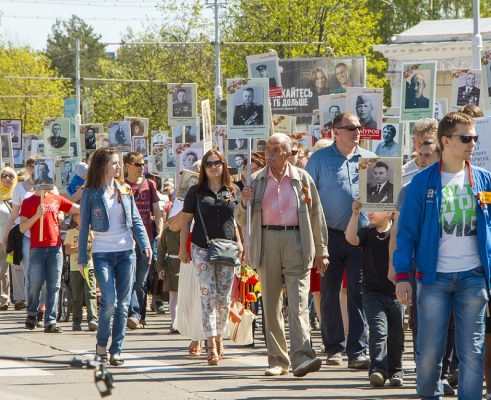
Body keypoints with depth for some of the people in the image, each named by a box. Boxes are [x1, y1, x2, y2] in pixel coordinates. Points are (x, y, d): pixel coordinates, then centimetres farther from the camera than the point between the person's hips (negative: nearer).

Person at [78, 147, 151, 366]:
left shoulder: (125, 190, 9)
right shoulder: (91, 193, -1)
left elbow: (136, 220, 11)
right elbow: (84, 225, 1)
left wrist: (145, 244, -3)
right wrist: (82, 257, -2)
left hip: (126, 251, 4)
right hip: (102, 253, -4)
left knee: (123, 303, 2)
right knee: (109, 300, -14)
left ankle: (116, 350, 8)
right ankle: (101, 344, 6)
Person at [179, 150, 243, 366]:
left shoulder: (233, 191, 11)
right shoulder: (196, 192, 4)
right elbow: (186, 221, 6)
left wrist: (239, 244, 7)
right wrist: (183, 248, 2)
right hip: (203, 249, -2)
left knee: (224, 297, 3)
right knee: (208, 295, -9)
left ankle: (219, 337, 21)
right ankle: (211, 345, -13)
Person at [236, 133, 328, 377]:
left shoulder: (302, 179, 6)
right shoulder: (256, 180, 10)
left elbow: (316, 216, 10)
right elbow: (242, 221, 13)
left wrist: (321, 252, 9)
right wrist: (244, 203, -9)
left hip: (296, 243, -2)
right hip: (267, 244, 2)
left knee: (298, 302, -12)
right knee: (271, 304, 5)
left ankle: (301, 358, -21)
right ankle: (277, 360, 12)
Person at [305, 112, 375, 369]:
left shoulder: (369, 159, 11)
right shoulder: (320, 159, 3)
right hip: (331, 236, -1)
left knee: (359, 294, -4)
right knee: (329, 293, 4)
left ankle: (357, 352, -3)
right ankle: (334, 348, 16)